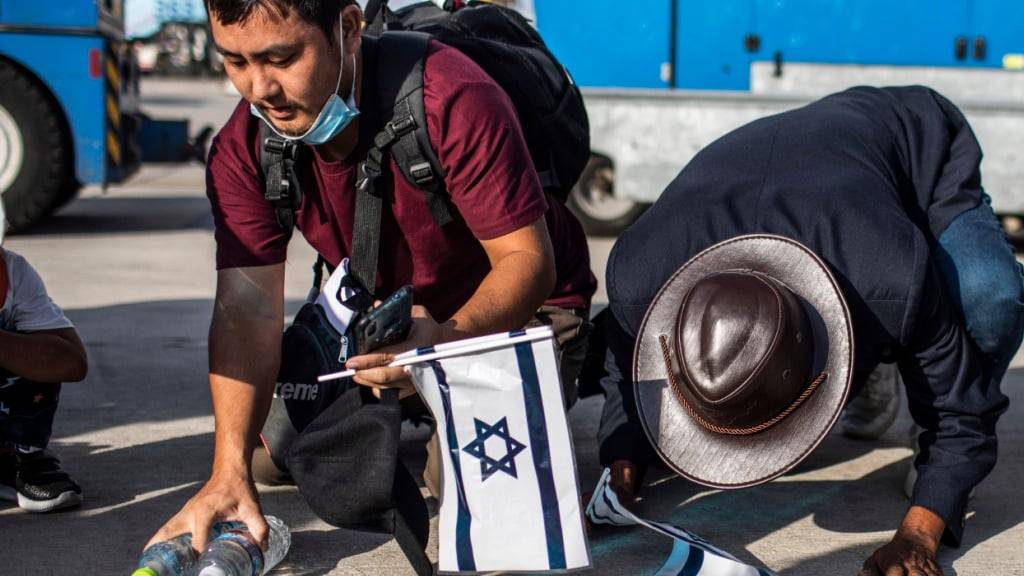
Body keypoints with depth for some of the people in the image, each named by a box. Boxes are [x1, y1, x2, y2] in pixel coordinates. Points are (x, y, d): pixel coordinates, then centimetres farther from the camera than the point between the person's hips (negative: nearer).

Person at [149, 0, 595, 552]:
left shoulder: (455, 102, -36)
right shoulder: (242, 148, -19)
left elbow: (528, 258, -33)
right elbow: (247, 306, -25)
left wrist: (448, 341, -55)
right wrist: (229, 472, -37)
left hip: (517, 302, -5)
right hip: (380, 307, 5)